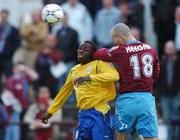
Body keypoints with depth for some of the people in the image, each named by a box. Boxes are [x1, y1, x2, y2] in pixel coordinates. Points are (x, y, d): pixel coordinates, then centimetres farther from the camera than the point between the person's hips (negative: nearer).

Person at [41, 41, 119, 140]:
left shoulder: (98, 64, -3)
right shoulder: (74, 70, 18)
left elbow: (114, 75, -22)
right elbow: (64, 92, 28)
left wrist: (89, 77, -28)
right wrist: (50, 112, 29)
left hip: (98, 112, -7)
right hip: (83, 114, 7)